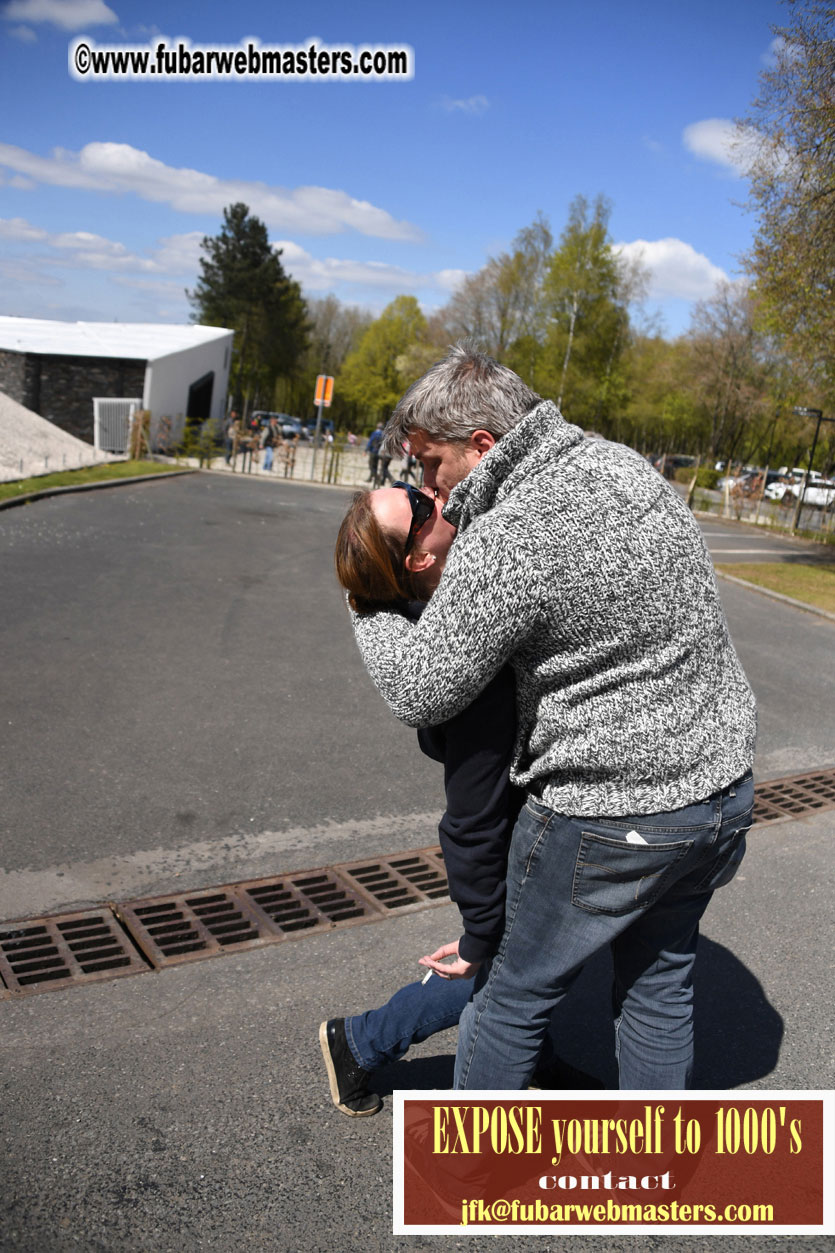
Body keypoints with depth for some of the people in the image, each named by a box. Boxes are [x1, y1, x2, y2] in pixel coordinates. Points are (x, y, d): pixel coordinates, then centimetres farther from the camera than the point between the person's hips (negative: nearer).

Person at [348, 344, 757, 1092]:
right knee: (660, 985, 24)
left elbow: (421, 693, -16)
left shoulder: (503, 543, -23)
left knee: (517, 995, 14)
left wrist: (372, 607, 3)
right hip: (721, 787, 8)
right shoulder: (624, 464, 3)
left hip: (608, 817, -8)